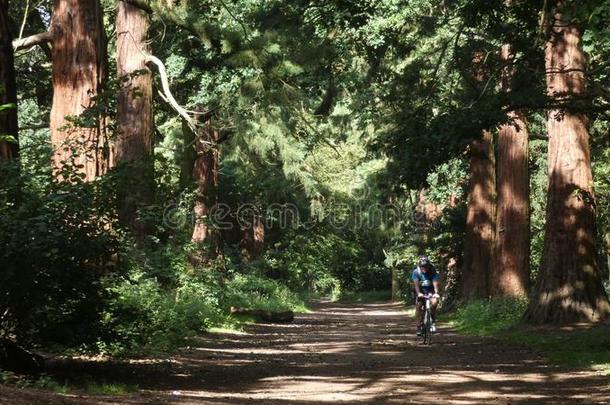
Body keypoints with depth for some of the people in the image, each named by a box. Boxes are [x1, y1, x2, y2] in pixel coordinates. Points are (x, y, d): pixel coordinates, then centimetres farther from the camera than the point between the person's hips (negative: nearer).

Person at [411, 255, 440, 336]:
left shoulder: (433, 272, -16)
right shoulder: (416, 272, -15)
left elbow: (436, 283, -28)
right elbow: (416, 283, -27)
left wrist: (436, 293, -46)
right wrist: (418, 293, -44)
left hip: (431, 291, -1)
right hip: (421, 292, 1)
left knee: (434, 302, -28)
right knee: (418, 307, -14)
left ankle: (432, 320, -9)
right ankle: (419, 327, -3)